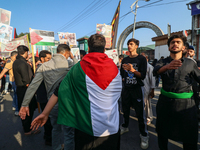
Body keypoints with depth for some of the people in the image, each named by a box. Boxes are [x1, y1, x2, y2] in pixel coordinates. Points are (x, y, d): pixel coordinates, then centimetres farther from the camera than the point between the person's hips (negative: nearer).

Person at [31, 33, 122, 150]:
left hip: (86, 126, -1)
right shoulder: (115, 69, -6)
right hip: (112, 127, 1)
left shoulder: (79, 68, -9)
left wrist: (45, 113, 3)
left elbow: (60, 90, -6)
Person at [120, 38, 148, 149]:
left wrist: (132, 70, -25)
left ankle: (144, 135, 14)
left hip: (137, 89, -4)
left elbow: (143, 75, -13)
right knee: (125, 110, 15)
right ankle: (125, 127, 36)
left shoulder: (141, 59, -4)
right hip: (126, 88, 5)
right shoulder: (125, 60, 10)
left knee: (140, 113, 0)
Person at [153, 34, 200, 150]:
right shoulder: (163, 62, 3)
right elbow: (155, 71, -18)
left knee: (190, 140, 5)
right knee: (162, 132, 15)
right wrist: (167, 67, -39)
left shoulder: (191, 63, 6)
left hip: (185, 103, 0)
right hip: (165, 101, 1)